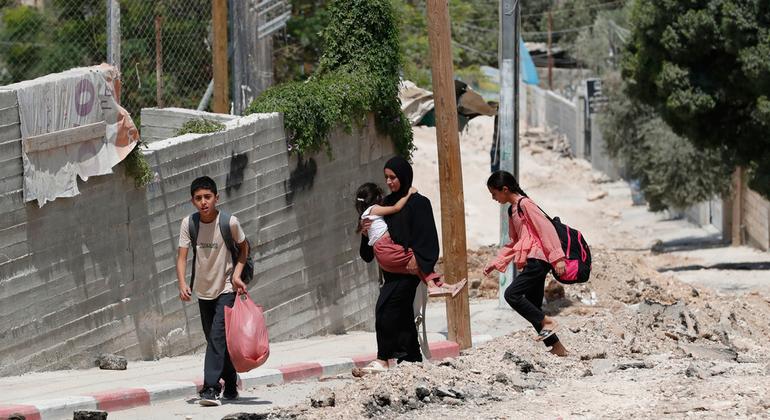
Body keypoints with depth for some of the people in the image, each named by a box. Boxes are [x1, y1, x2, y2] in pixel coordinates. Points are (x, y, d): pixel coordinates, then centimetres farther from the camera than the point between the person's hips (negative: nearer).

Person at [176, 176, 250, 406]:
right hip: (203, 291, 4)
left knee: (217, 336, -18)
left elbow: (244, 247, 1)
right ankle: (231, 385, 30)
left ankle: (210, 388, -24)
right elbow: (182, 256, -12)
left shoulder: (230, 222, -16)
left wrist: (237, 274, -11)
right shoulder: (188, 223, -10)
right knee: (215, 340, 12)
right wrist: (182, 283, -28)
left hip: (226, 289, -4)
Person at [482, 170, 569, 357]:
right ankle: (557, 347, 9)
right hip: (530, 262, 10)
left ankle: (547, 322, -12)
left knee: (512, 294, -18)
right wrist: (495, 263, 20)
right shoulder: (512, 210, 19)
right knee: (533, 308, 7)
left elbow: (546, 228, -16)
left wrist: (556, 257, -22)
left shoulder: (524, 204, -10)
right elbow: (514, 243, 26)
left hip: (537, 260, -10)